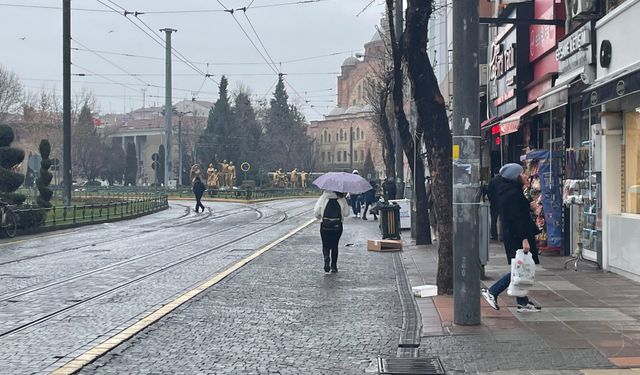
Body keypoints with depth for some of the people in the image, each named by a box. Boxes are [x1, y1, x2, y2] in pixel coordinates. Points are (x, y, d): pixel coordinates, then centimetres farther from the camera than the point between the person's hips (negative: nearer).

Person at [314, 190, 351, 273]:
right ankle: (333, 266, 13)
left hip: (325, 226, -1)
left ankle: (326, 257, -18)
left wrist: (319, 217, 15)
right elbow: (346, 213, -3)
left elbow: (316, 212, -6)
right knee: (334, 245, 13)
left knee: (325, 245, 12)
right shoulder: (342, 200, -4)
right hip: (337, 226, 1)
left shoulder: (323, 198, -5)